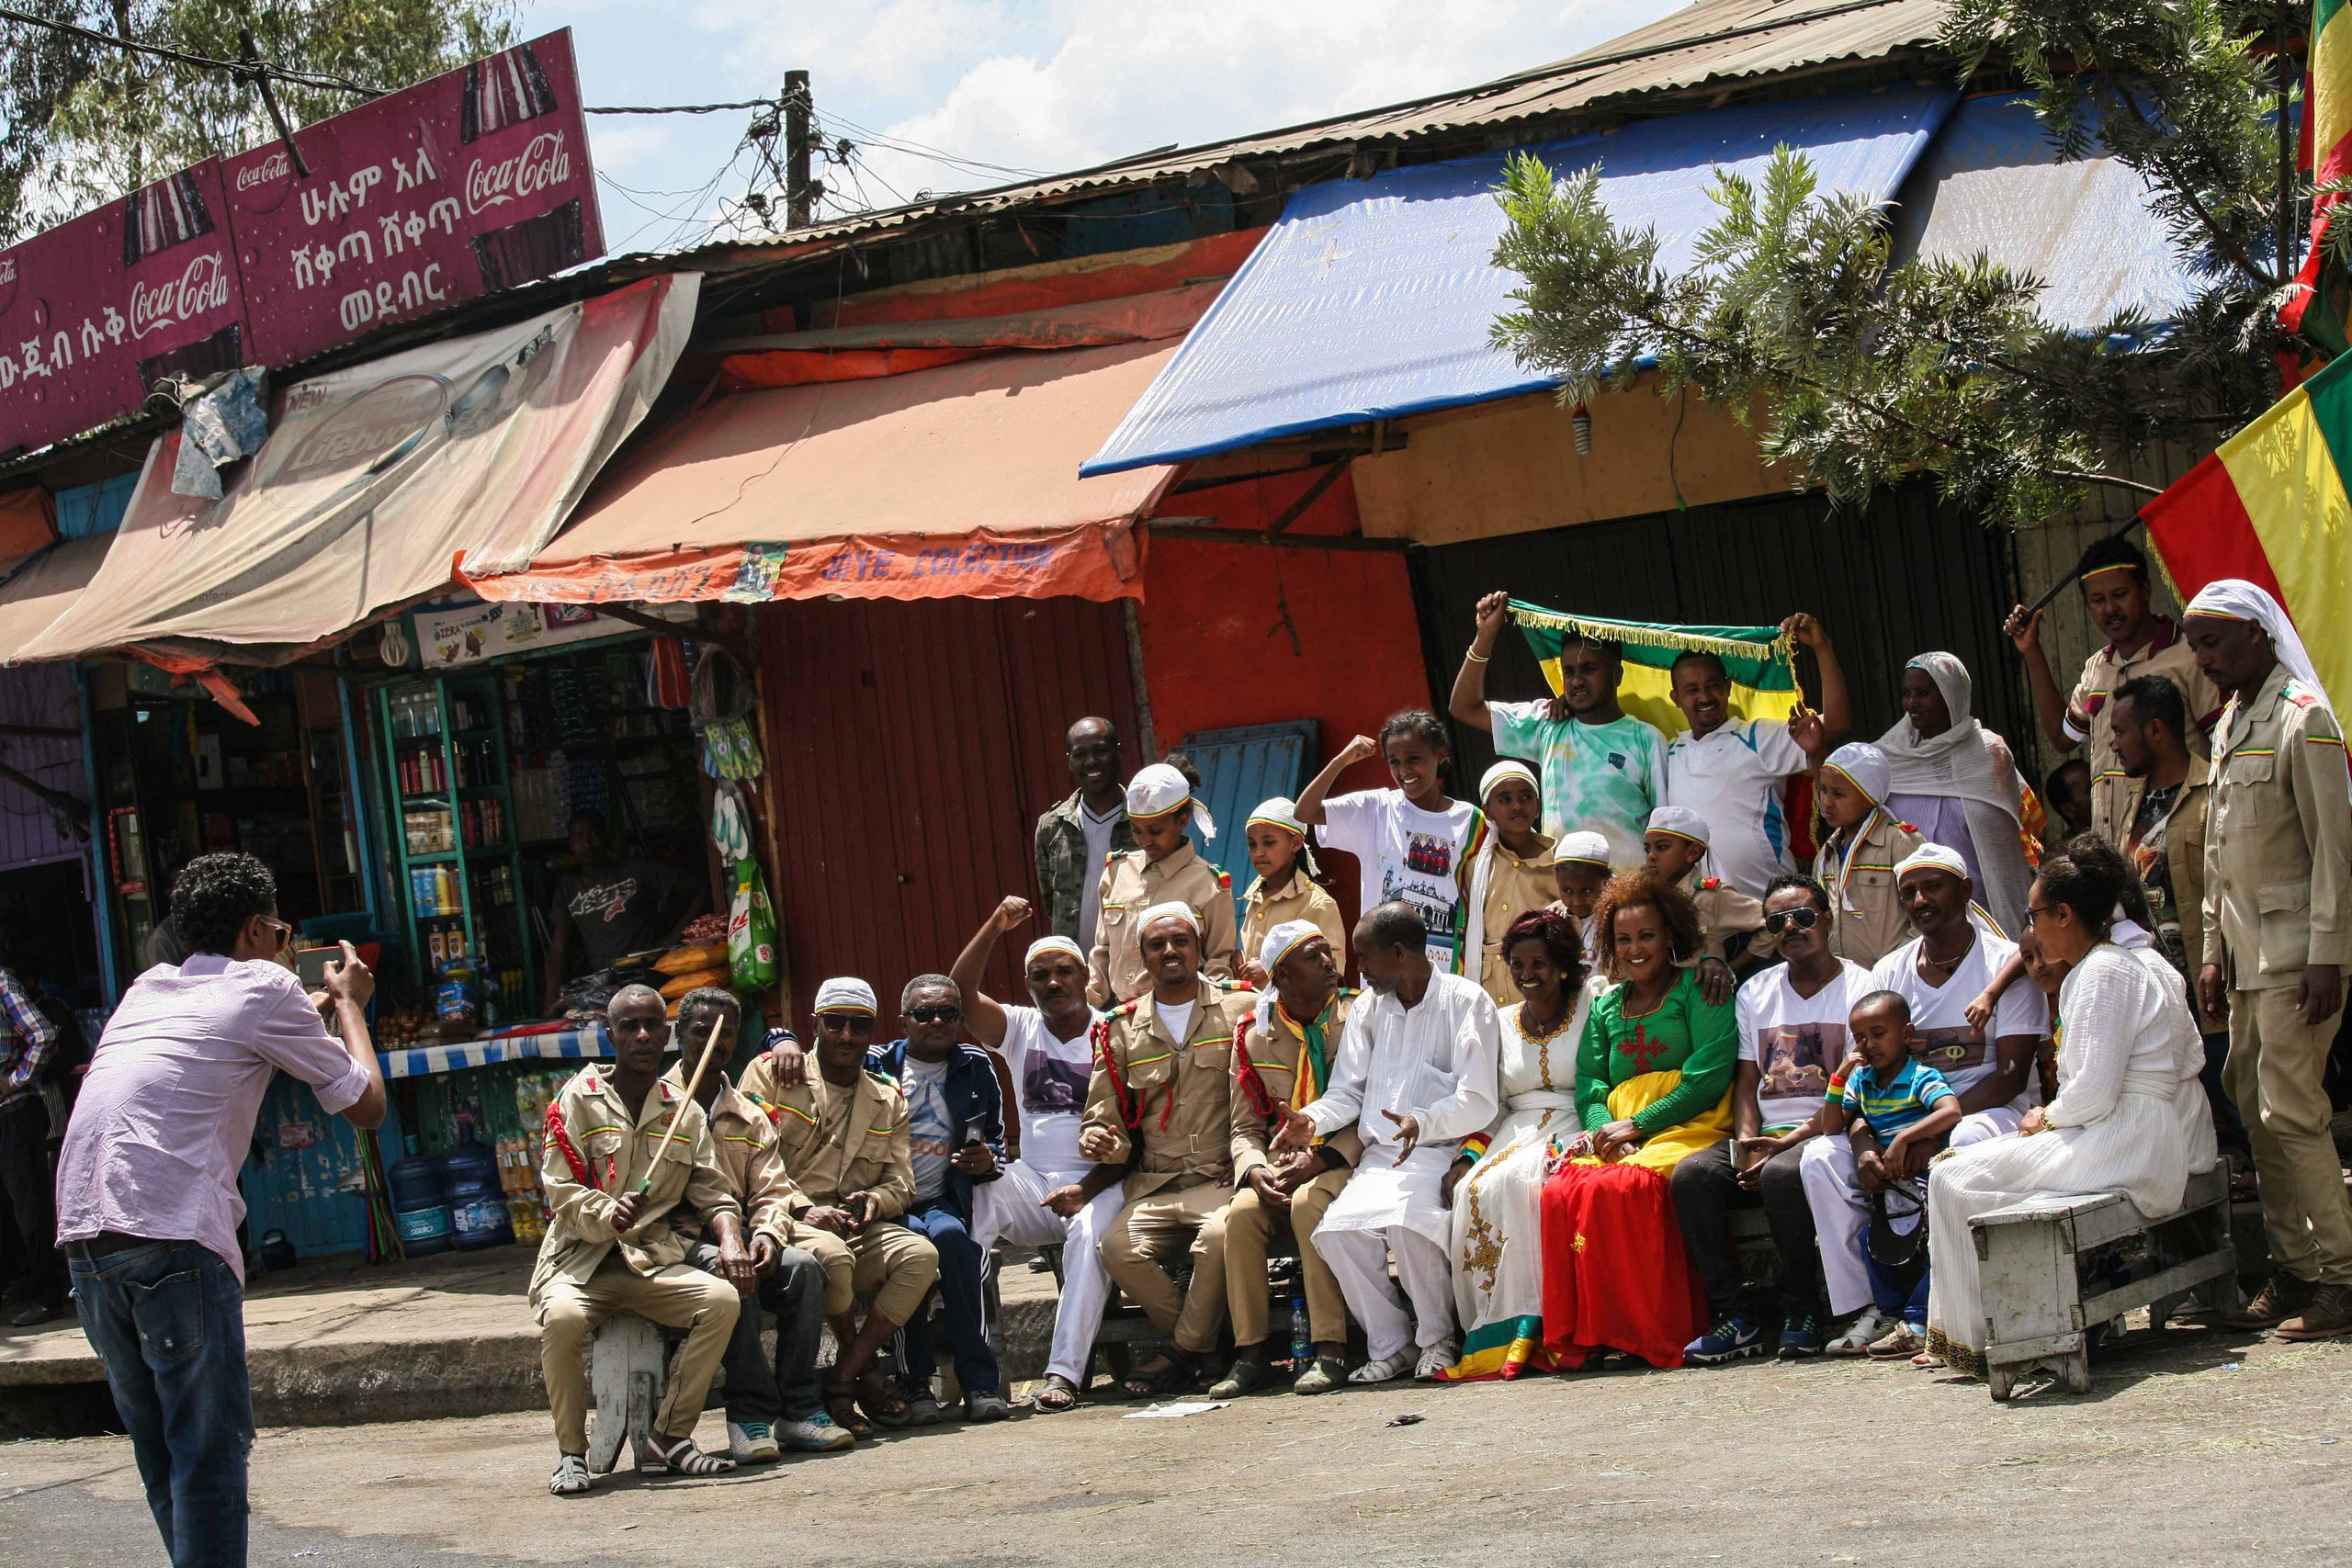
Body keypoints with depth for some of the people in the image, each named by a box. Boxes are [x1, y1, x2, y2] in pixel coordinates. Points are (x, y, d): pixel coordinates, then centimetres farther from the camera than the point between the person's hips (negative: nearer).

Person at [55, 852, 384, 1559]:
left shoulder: (149, 988, 24)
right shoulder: (264, 987, 6)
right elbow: (365, 1102, 10)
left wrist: (320, 1006, 48)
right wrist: (351, 1004, 26)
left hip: (82, 1236, 7)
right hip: (174, 1236, -7)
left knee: (158, 1445, 15)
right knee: (210, 1448, -3)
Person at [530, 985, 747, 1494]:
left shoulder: (684, 1111, 14)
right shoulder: (577, 1099, 3)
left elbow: (713, 1191, 9)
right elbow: (561, 1189, -4)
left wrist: (730, 1239, -13)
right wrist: (606, 1213, -25)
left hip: (654, 1261, 3)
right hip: (579, 1261, -3)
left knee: (723, 1299, -26)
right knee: (563, 1317, -36)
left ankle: (671, 1437, -11)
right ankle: (571, 1452, -14)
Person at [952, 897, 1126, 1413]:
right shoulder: (1020, 1029, 14)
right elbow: (959, 993, -3)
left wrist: (1087, 1189, -16)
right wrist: (995, 927, -13)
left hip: (1098, 1183, -3)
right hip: (1032, 1181, 3)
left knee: (1090, 1235, -35)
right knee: (966, 1218, -26)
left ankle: (1065, 1372, -38)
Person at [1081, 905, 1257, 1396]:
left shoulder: (1241, 1008, 8)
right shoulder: (1120, 1029, 16)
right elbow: (1105, 1119, 18)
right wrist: (1101, 1141, -7)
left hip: (1223, 1178, -3)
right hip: (1155, 1186, 3)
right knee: (1118, 1247, -27)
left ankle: (1184, 1353, -13)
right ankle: (1211, 1348, -9)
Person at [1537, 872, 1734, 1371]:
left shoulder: (1699, 989, 6)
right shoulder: (1605, 1006, 25)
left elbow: (1710, 1077, -6)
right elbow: (1589, 1084, 15)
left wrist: (1637, 1125, -11)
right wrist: (1602, 1129, -8)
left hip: (1685, 1125, -5)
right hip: (1615, 1130, 5)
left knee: (1622, 1186, -36)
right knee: (1562, 1190, -28)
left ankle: (1643, 1335, -28)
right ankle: (1581, 1335, -26)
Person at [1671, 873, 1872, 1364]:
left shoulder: (1859, 988, 1)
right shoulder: (1755, 992, 18)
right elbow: (1746, 1081, 15)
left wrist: (1789, 1142, -17)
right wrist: (1747, 1141, -6)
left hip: (1824, 1136, -5)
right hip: (1765, 1135, 5)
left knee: (1783, 1174, -37)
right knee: (1692, 1174, -24)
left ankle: (1801, 1315, -20)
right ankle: (1732, 1318, -21)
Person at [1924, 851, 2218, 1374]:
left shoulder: (2102, 973, -16)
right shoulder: (2143, 960, 16)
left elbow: (2094, 1092, -23)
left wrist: (2047, 1119, -2)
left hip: (2128, 1147, -11)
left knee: (1953, 1177, -8)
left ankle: (1972, 1339, 1)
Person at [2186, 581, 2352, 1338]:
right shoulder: (2229, 726, 17)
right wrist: (2213, 951, 17)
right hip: (2247, 949, 8)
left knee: (2290, 1109, -10)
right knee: (2254, 1106, 6)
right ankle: (2291, 1270, 12)